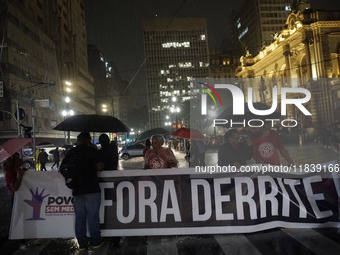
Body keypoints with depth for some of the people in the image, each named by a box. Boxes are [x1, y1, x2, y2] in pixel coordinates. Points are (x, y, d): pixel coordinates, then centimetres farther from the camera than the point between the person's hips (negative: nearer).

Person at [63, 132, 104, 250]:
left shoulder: (70, 153, 7)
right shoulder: (91, 151, -7)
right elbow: (100, 167, -12)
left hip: (77, 190, 4)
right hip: (92, 188, -4)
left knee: (80, 217, 10)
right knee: (93, 215, 4)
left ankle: (82, 243, 16)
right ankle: (96, 241, 13)